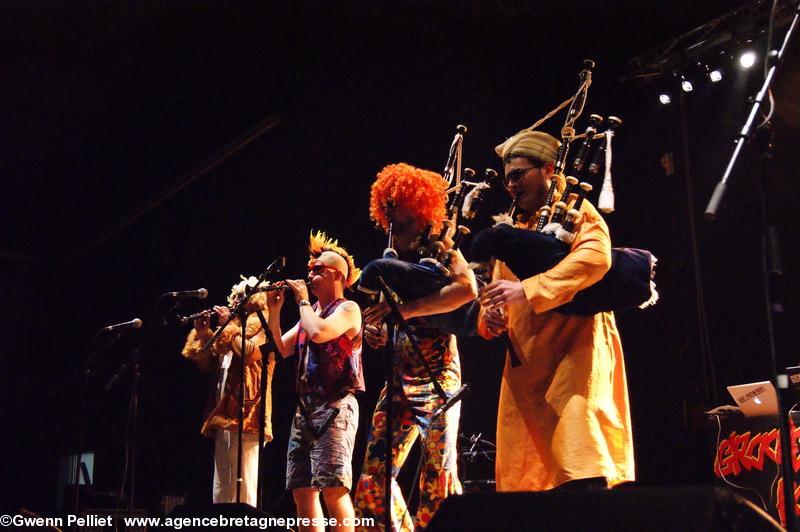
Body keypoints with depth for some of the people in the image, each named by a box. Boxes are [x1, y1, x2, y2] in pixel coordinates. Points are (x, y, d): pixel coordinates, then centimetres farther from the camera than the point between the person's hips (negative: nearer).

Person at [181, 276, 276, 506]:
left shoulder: (262, 325, 2)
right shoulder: (234, 328, 25)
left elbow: (250, 352, -19)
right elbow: (205, 364, 20)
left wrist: (229, 324, -8)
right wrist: (203, 333, 7)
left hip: (245, 416, -9)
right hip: (223, 417, 9)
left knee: (244, 487, -12)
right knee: (221, 489, 11)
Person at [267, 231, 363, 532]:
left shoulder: (348, 309, -1)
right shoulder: (311, 313, 22)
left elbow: (319, 333, -20)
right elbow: (281, 350, 18)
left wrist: (302, 301, -5)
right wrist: (274, 311, 9)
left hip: (335, 406, -8)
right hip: (305, 409, 8)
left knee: (333, 488, -15)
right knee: (302, 490, 5)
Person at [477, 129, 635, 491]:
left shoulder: (577, 212, 4)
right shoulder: (514, 233, 24)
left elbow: (596, 257, -18)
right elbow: (498, 293, 20)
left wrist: (527, 290, -26)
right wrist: (491, 317, -5)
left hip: (575, 351, -7)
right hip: (525, 365, 7)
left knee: (580, 475, -19)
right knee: (521, 479, 4)